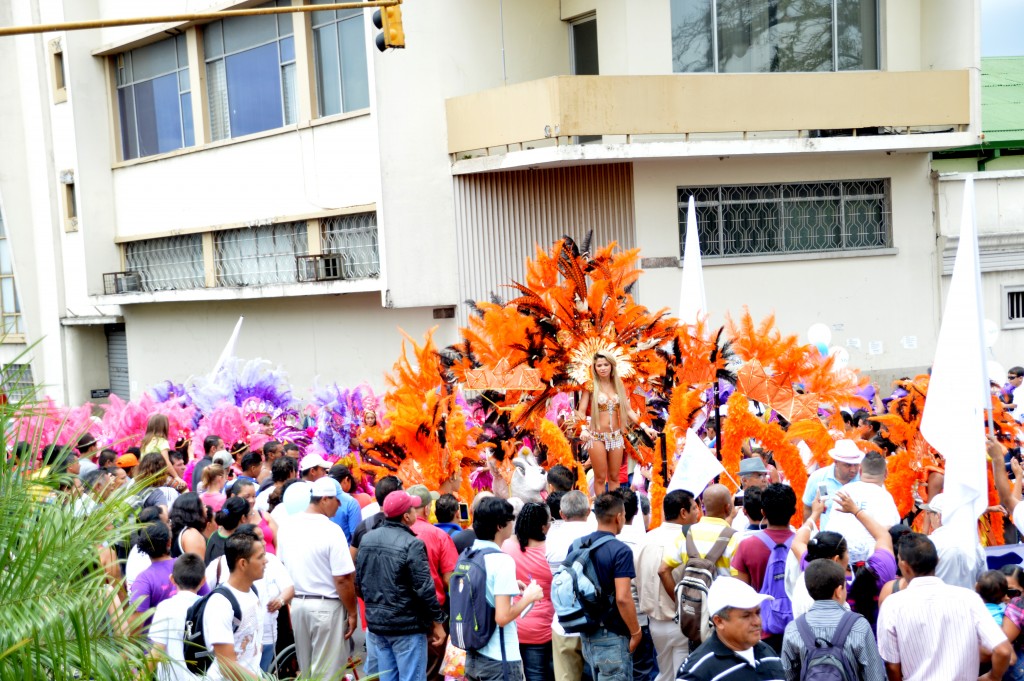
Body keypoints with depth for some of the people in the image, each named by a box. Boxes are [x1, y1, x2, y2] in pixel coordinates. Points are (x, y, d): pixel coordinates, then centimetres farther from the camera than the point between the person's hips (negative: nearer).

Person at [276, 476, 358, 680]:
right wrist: (352, 612, -7)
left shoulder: (287, 525, 2)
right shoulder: (331, 530, -18)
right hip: (325, 606, -6)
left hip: (296, 603, 7)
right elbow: (342, 579, -18)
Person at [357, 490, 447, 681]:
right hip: (407, 625, -7)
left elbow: (358, 581, 12)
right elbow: (424, 588, -17)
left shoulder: (367, 539, 4)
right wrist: (437, 622, -8)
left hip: (375, 623, 7)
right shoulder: (412, 544, -17)